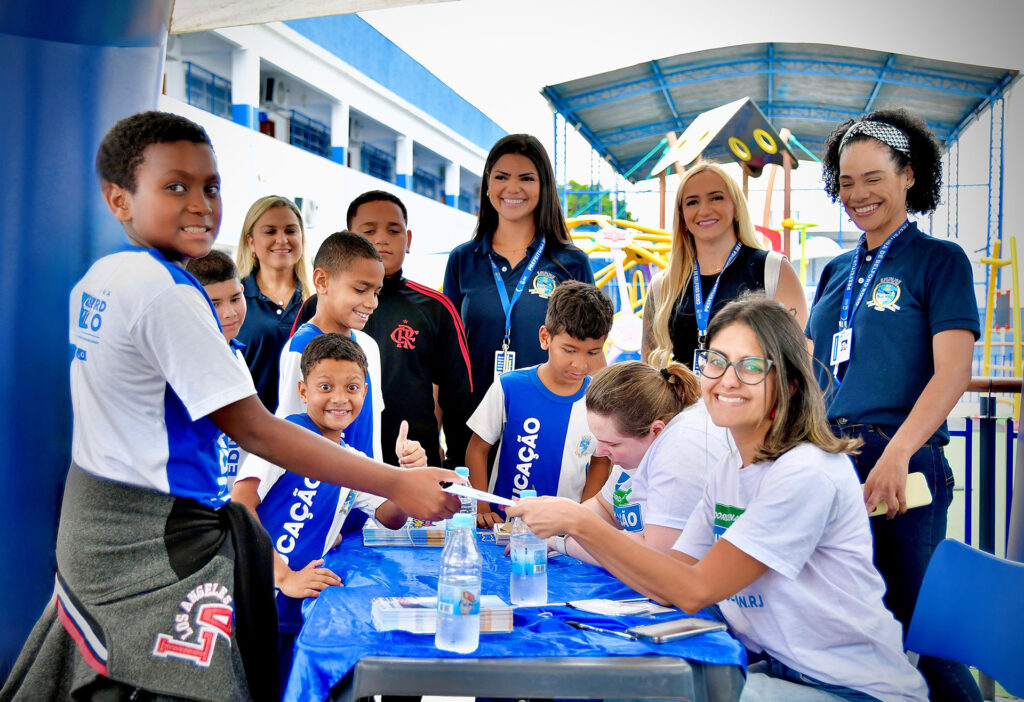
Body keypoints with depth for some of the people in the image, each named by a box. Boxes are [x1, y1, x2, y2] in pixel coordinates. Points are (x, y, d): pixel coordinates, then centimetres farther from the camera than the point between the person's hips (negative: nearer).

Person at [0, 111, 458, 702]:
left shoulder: (96, 278, 9)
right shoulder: (167, 293, -19)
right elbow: (253, 430, -22)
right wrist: (396, 485, -22)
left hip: (94, 514, 10)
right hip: (156, 538, -10)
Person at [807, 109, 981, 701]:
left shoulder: (940, 260, 0)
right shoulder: (838, 272, 17)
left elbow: (953, 371, -12)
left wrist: (896, 455, -24)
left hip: (902, 464, -5)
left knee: (914, 623, -1)